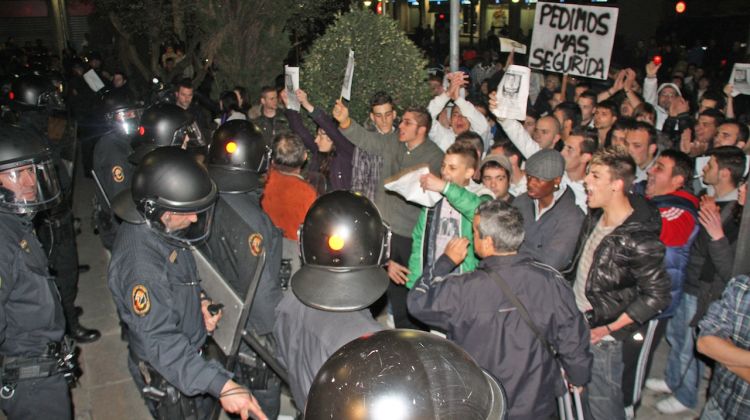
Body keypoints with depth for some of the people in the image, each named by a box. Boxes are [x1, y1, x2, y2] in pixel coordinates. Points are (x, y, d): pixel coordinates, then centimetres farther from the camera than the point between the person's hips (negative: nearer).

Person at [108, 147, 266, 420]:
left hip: (188, 349, 8)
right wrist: (222, 385, -43)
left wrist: (198, 301, -8)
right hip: (167, 376, -8)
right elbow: (159, 341, -38)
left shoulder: (159, 229, -8)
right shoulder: (141, 264, -36)